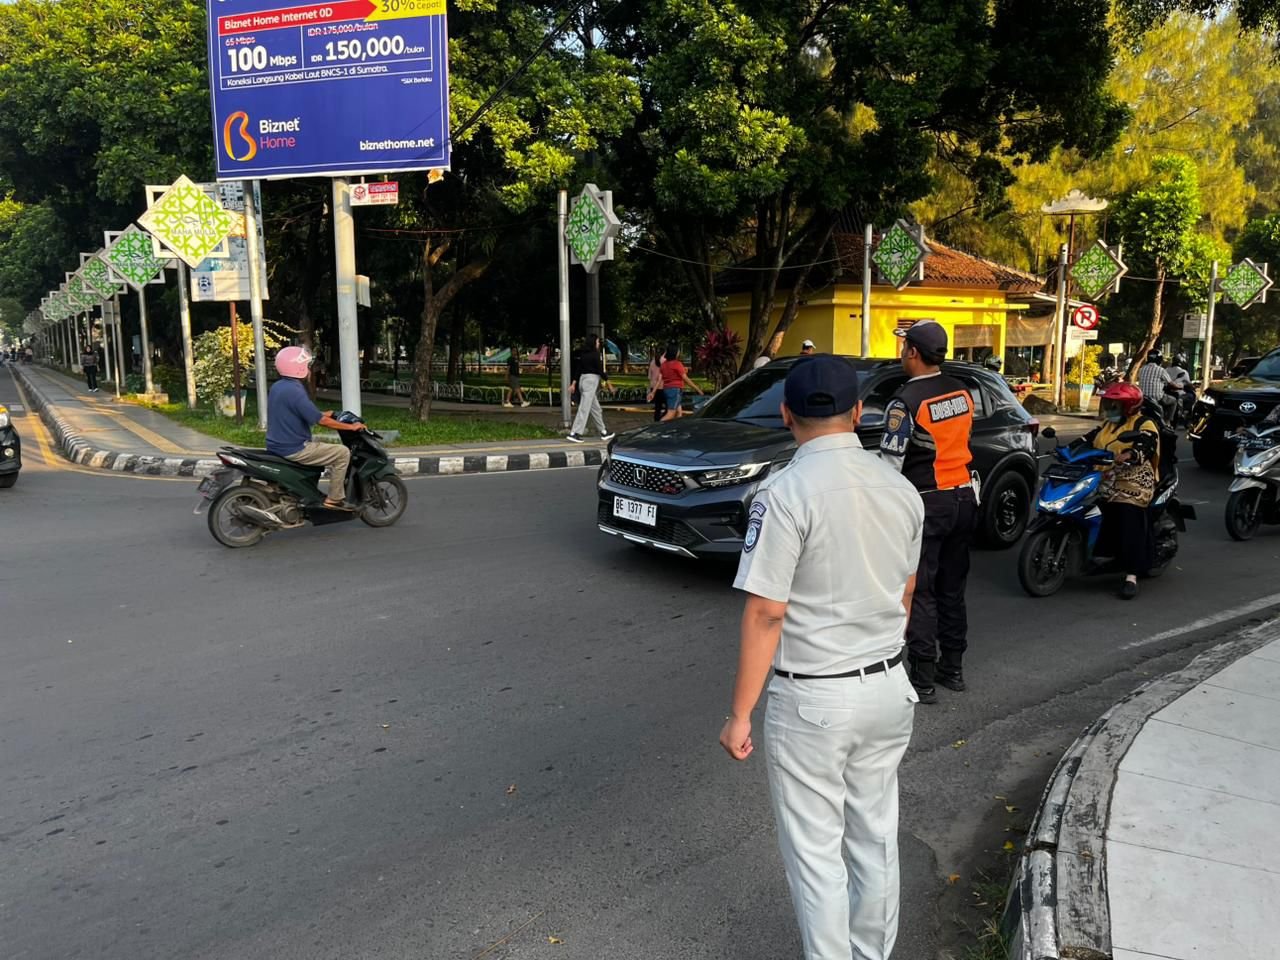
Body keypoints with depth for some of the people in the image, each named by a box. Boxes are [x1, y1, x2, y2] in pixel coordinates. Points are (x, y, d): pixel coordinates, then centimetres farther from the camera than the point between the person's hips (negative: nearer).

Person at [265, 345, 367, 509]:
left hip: (277, 446, 10)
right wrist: (351, 426, -12)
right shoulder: (295, 391, -21)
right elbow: (321, 420, -21)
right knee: (342, 453, -5)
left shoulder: (277, 387, 9)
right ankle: (334, 499, -3)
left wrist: (326, 413, 21)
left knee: (330, 449, 30)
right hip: (293, 450, -10)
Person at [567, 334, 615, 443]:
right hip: (591, 380, -9)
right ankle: (574, 433, -12)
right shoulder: (594, 354, -11)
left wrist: (573, 383, 13)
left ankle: (603, 432, 21)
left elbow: (578, 369, 12)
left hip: (583, 380, 9)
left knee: (596, 408, 14)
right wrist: (608, 382, -4)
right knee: (584, 408, -9)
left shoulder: (583, 354, 11)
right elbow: (600, 369, -12)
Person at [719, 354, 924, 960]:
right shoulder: (900, 488, 2)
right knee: (875, 839, 21)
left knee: (815, 851, 9)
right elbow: (903, 595, 12)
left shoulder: (786, 492, -18)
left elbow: (765, 614, -20)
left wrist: (740, 713, -12)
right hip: (888, 688, 7)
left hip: (812, 700, -6)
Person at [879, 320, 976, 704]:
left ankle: (923, 679, 4)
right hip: (963, 498, 7)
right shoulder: (962, 392, 5)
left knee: (919, 592, 0)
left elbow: (890, 463, -17)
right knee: (952, 588, 16)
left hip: (927, 504, -7)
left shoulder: (906, 402, -17)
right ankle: (953, 669, 25)